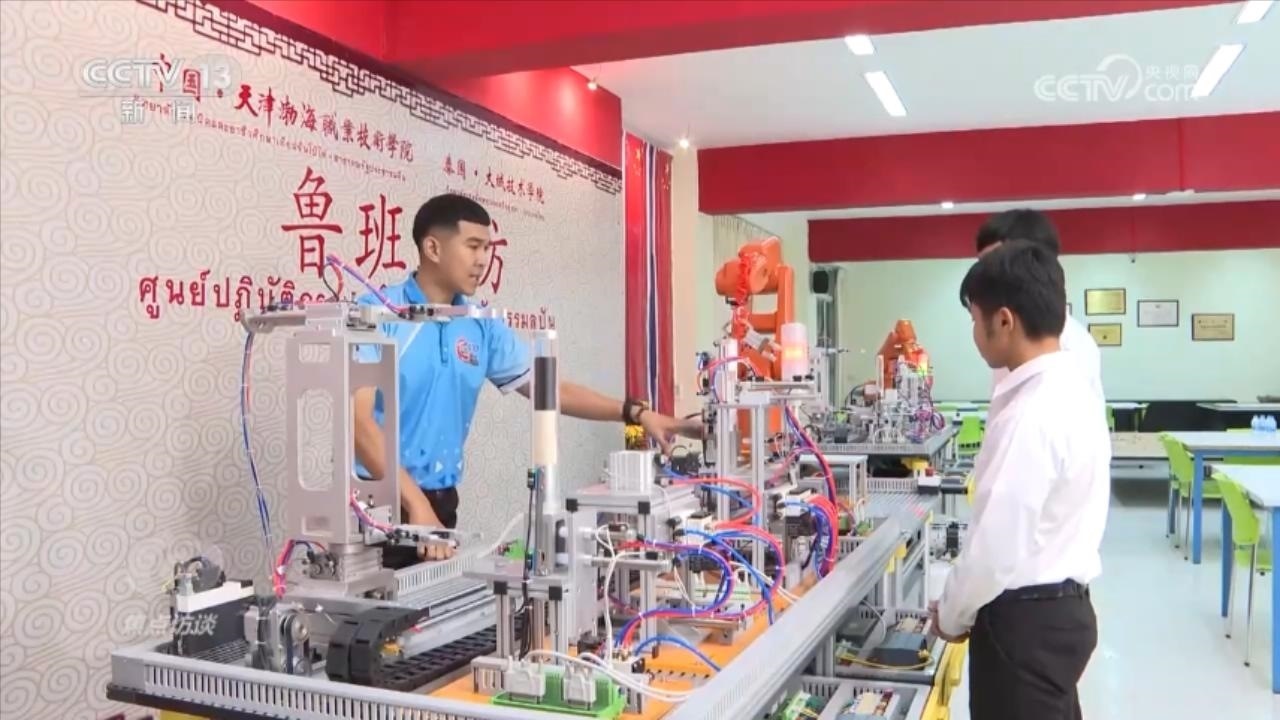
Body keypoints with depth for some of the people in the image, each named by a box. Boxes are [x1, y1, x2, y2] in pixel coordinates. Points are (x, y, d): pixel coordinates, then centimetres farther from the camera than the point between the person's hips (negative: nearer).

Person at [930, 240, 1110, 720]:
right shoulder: (1072, 388, 5)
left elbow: (996, 544, -24)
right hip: (1063, 605, 9)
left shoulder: (1029, 416, -26)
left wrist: (952, 615, -8)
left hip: (1026, 620, -9)